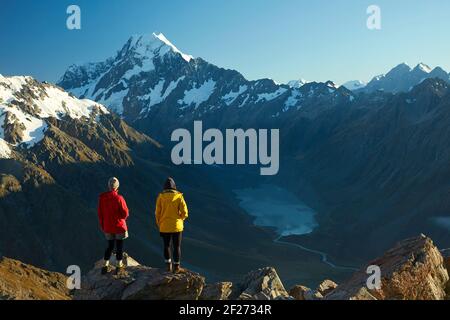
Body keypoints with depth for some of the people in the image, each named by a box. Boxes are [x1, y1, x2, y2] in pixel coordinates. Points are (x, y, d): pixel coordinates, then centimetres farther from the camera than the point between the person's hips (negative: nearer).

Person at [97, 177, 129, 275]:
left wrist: (102, 226, 14)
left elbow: (100, 213, 3)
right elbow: (125, 213, -13)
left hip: (107, 227, 4)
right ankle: (119, 266, 13)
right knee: (119, 246, 9)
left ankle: (105, 266, 12)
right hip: (119, 226, -4)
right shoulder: (119, 198, -18)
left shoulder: (102, 197, -4)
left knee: (110, 246, 17)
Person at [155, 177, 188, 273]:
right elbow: (184, 212, -9)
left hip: (164, 226, 1)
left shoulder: (161, 196, -5)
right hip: (176, 226, -1)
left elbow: (157, 213, -3)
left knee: (167, 246, 16)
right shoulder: (179, 196, -7)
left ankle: (168, 265, 21)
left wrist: (159, 224, 11)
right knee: (177, 246, 9)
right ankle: (176, 267, 12)